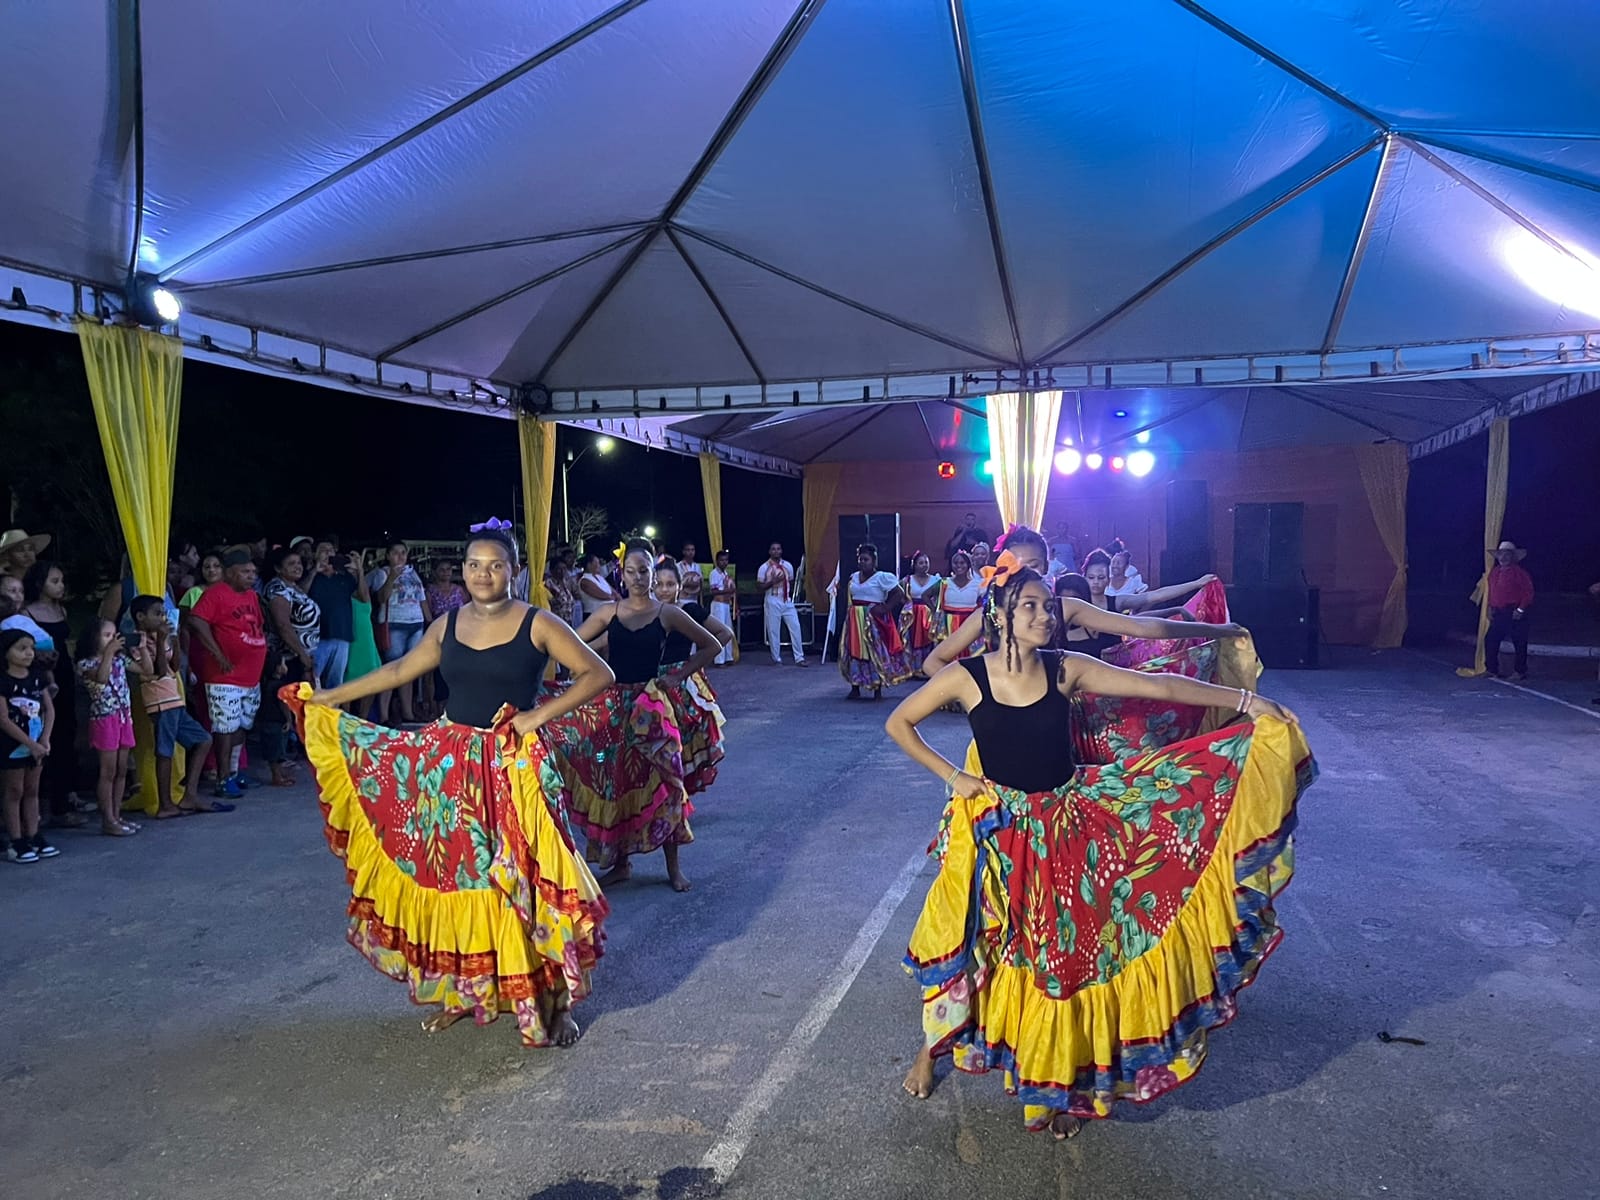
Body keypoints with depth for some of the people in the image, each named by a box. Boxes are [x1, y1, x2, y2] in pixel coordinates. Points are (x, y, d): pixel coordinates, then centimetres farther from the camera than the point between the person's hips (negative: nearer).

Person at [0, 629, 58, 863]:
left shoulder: (38, 675, 3)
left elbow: (50, 709, 4)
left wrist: (45, 740, -7)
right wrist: (31, 744, -18)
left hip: (37, 744, 5)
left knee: (32, 791, 12)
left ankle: (33, 837, 19)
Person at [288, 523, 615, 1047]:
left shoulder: (536, 624, -8)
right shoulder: (446, 625, 6)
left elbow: (598, 673, -11)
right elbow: (400, 670, 19)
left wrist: (540, 714, -17)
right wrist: (326, 697, 21)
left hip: (512, 765, -4)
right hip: (450, 762, 5)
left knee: (520, 877, -3)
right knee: (451, 872, 9)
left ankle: (554, 1001, 11)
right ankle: (461, 989, 27)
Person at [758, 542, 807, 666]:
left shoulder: (788, 565, 7)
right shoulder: (764, 568, -3)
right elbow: (759, 586, -5)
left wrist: (792, 595, 9)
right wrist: (772, 582, -17)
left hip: (787, 601, 3)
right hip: (772, 602, -3)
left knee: (795, 628, -2)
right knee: (773, 631, 0)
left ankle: (799, 658, 4)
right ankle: (777, 659, 11)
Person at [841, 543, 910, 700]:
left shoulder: (882, 577, -9)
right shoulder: (854, 576, 11)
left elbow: (899, 594, -11)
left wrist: (885, 608, -15)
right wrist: (849, 613, 11)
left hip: (874, 620, -6)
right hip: (855, 620, 6)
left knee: (876, 652, -3)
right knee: (853, 652, 6)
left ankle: (878, 691, 4)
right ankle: (855, 689, 15)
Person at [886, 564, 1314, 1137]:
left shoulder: (1067, 670, -8)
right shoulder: (967, 677, -12)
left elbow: (1158, 687, -10)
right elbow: (898, 724, -1)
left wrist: (1244, 700, -14)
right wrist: (952, 777, -6)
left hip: (1066, 828, 2)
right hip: (998, 831, -1)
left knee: (1066, 954, 5)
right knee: (965, 940, 7)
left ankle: (1059, 1082, 27)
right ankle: (931, 1046, 34)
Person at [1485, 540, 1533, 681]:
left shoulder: (1519, 572, -8)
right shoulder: (1494, 572, 12)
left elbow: (1529, 591, -10)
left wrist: (1521, 609, -14)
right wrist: (1490, 608, 13)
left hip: (1514, 614, -7)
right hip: (1498, 614, 7)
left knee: (1519, 643, 1)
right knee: (1490, 640, 6)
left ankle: (1520, 672, 9)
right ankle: (1493, 670, 15)